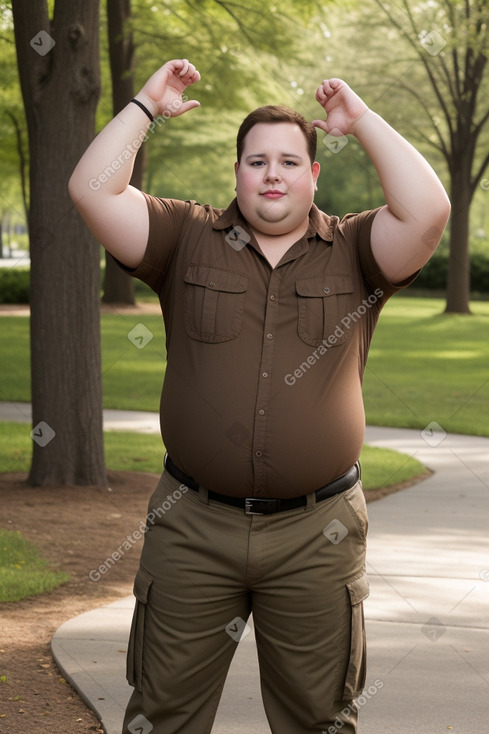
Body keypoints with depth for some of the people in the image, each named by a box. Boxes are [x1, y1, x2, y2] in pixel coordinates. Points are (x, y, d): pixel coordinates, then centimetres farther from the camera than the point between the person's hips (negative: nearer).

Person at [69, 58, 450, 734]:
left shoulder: (352, 251, 4)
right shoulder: (187, 239, 5)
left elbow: (428, 212, -13)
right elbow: (93, 191, -5)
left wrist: (361, 120, -5)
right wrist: (147, 106, 1)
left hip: (315, 536, 0)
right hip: (192, 527, 1)